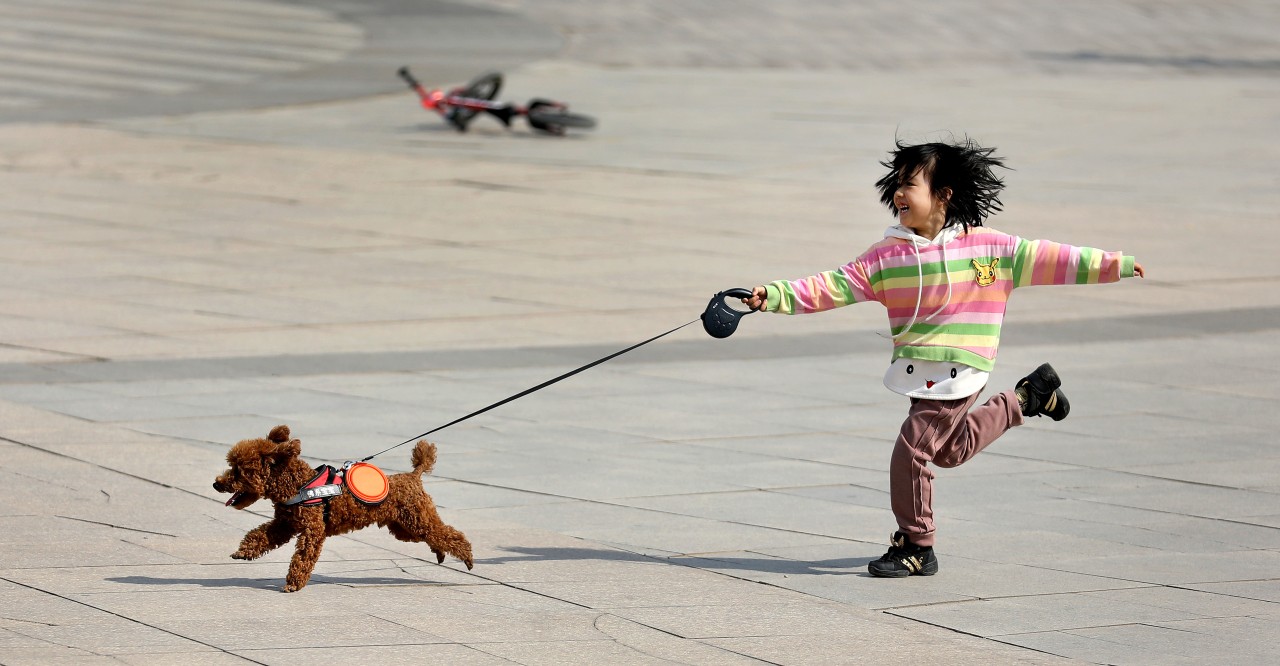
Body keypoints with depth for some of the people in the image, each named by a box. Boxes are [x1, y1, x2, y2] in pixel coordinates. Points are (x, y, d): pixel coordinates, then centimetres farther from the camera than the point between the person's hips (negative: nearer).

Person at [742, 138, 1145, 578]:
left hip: (958, 372, -6)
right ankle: (1026, 397, 40)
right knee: (950, 450, 22)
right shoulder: (887, 256, 1)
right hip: (918, 372, 6)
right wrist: (777, 296, -15)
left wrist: (1114, 265, 0)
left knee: (912, 448, -13)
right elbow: (834, 288, -3)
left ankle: (915, 547, 2)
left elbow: (1044, 260, -1)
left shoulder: (988, 247, -7)